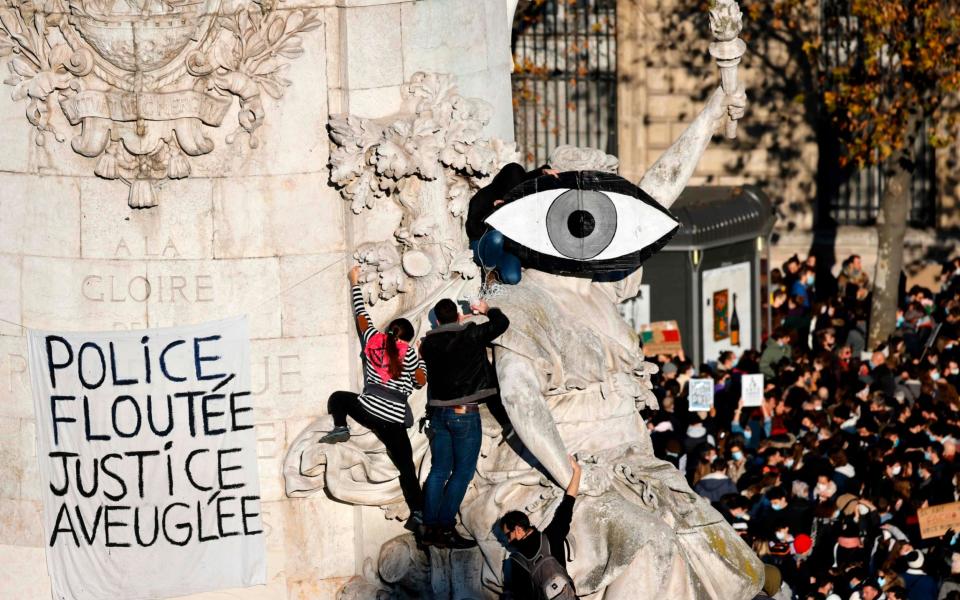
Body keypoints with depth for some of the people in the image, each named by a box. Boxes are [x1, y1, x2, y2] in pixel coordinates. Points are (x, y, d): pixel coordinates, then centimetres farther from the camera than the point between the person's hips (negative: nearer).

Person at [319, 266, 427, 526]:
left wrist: (355, 283, 38)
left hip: (369, 408, 0)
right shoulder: (409, 351, 8)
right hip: (395, 418, 0)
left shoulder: (373, 339, 11)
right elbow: (421, 381, 14)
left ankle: (340, 428, 2)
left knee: (338, 398, 29)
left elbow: (361, 313, 25)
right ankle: (417, 512, -8)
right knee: (407, 467, 4)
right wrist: (420, 356, 29)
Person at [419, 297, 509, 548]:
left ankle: (430, 527, 8)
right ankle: (445, 527, -4)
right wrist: (487, 310, 21)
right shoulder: (470, 336, -9)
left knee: (439, 470, 11)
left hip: (439, 412, 5)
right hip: (464, 413, -5)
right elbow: (502, 322, -1)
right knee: (463, 471, 0)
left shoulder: (429, 343, 5)